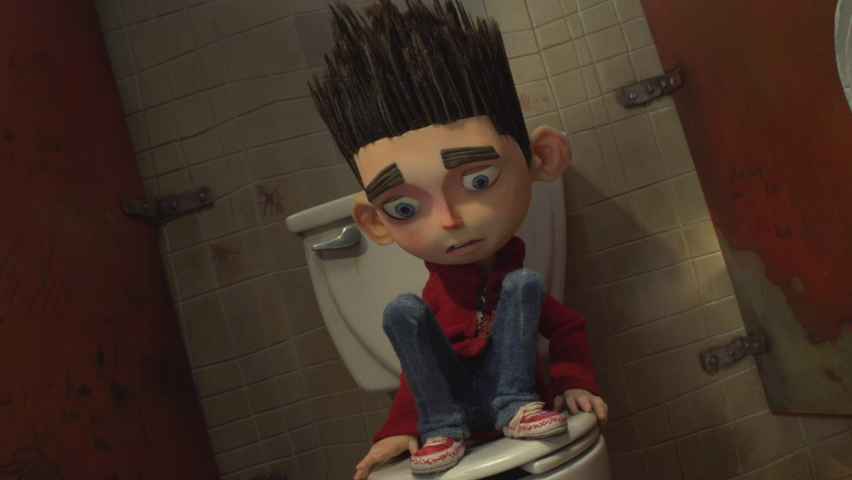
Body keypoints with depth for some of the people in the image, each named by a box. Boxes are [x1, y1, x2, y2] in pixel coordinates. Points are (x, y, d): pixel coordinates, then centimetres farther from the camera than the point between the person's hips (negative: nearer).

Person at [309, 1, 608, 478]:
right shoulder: (433, 300, 2)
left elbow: (570, 328, 8)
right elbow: (417, 372, 10)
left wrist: (574, 383, -5)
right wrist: (399, 431, 4)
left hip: (519, 385, -1)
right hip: (451, 401, 1)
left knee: (524, 282, -22)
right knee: (402, 311, -25)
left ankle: (517, 404, -15)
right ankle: (441, 427, -14)